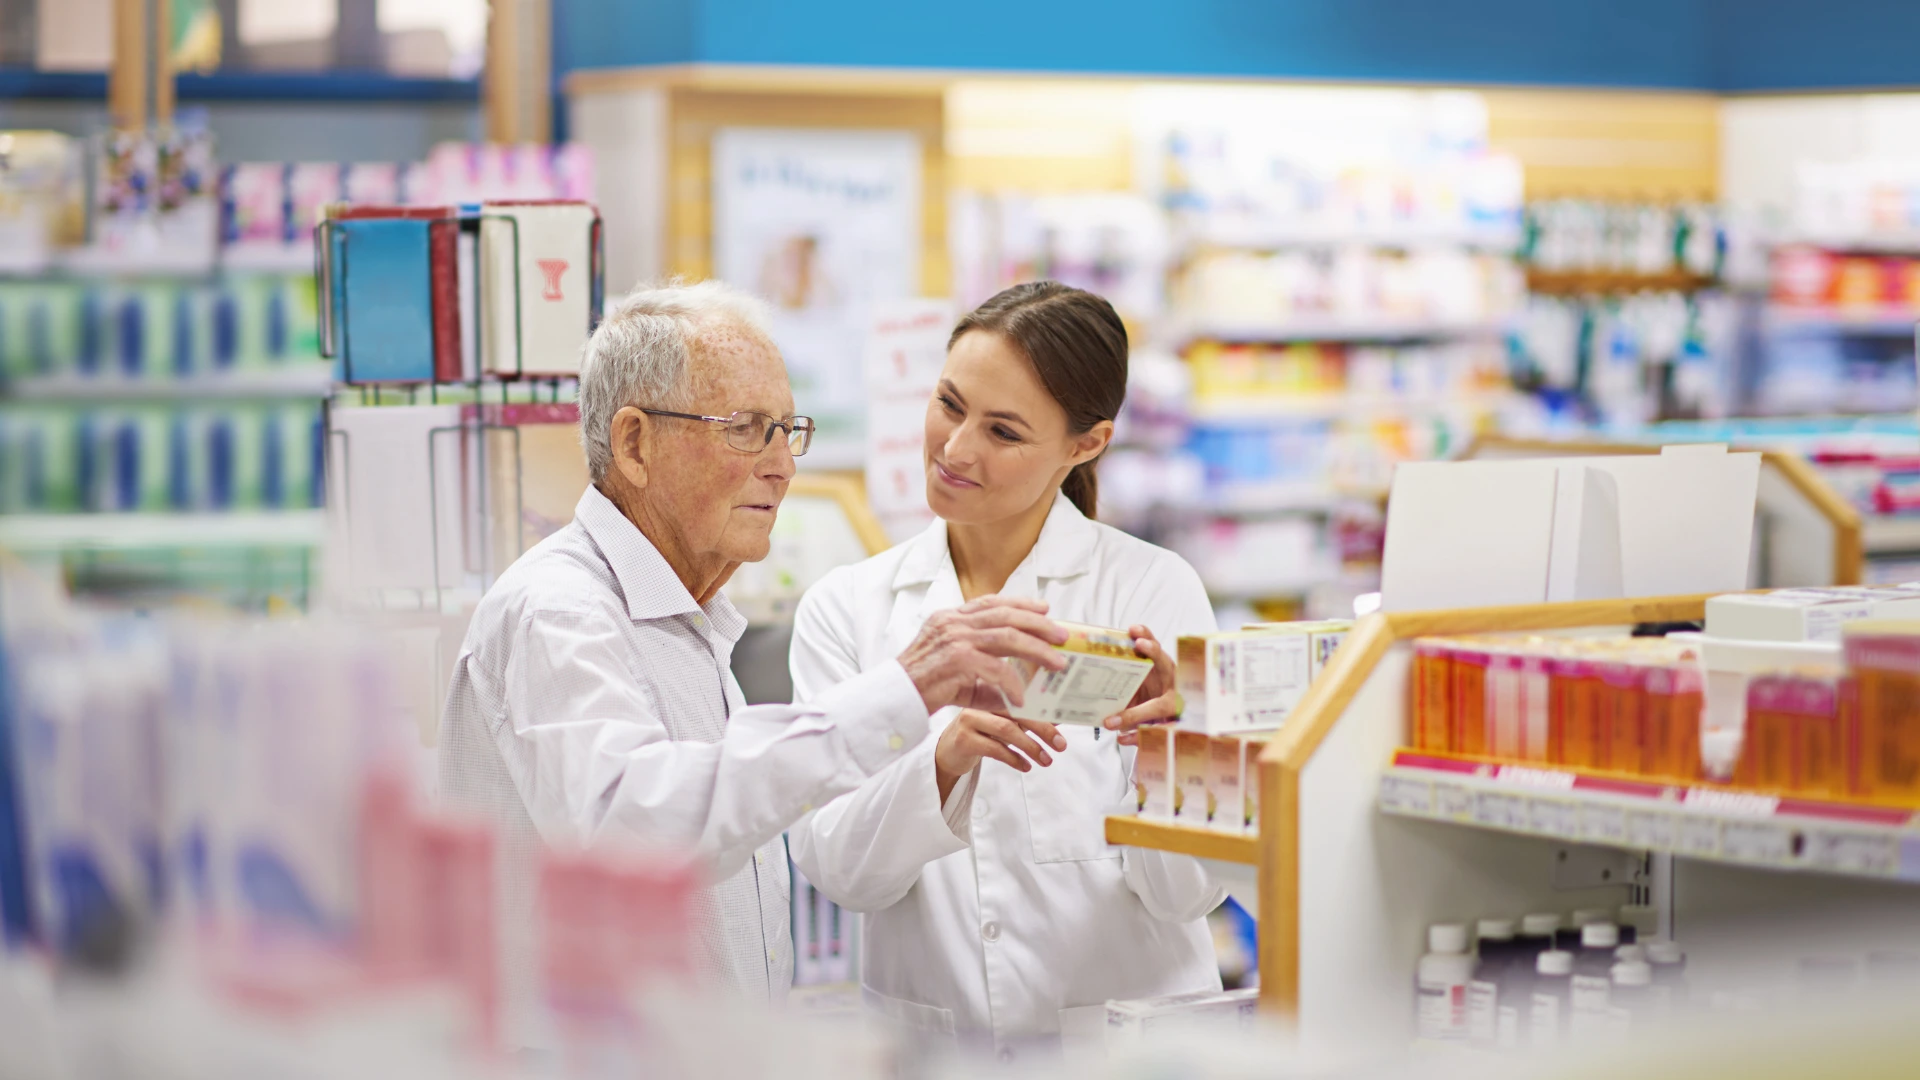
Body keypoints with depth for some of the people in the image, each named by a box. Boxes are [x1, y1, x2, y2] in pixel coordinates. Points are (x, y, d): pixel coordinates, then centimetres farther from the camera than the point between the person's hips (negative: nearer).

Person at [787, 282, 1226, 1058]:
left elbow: (1191, 891, -5)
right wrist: (941, 765, -21)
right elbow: (834, 869, -4)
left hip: (1126, 1038, -2)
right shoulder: (845, 609, 6)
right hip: (922, 1033, 2)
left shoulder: (1155, 589, -1)